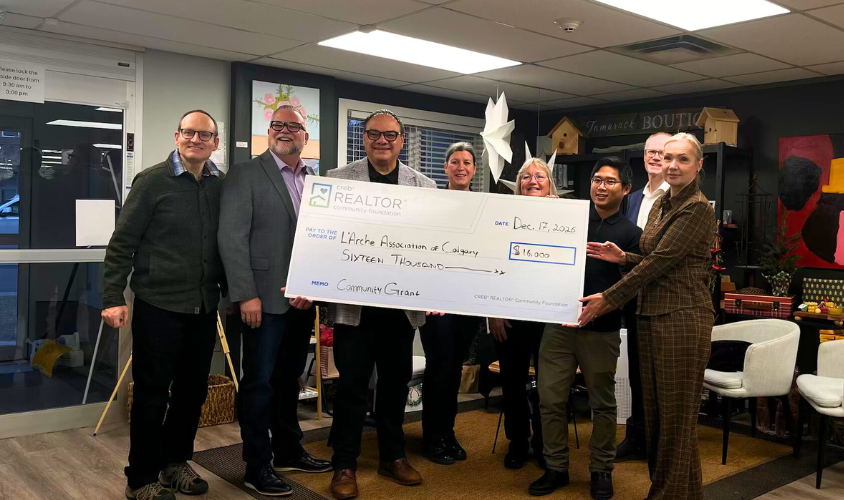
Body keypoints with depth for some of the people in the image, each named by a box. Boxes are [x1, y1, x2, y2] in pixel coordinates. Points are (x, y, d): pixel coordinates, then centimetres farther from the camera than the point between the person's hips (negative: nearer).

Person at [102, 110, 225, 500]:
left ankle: (174, 461, 32)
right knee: (152, 394, 5)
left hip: (203, 307, 5)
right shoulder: (152, 181, -6)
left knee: (193, 391, 14)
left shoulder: (222, 185, 6)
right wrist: (113, 298, -12)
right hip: (158, 305, -4)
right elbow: (122, 243, -7)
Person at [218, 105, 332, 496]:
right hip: (265, 299, -5)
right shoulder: (245, 174, -4)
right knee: (260, 382, 2)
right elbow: (232, 238, -10)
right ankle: (257, 466, 14)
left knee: (289, 379, 17)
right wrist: (246, 295, -16)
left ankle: (288, 451, 31)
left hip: (302, 298, 5)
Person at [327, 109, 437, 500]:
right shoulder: (338, 179, 1)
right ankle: (344, 464, 19)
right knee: (352, 384, 4)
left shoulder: (425, 186, 5)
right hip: (354, 302, -2)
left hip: (403, 302, 2)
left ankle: (393, 456, 31)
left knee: (396, 381, 14)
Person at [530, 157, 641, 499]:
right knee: (550, 399, 2)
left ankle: (601, 470, 25)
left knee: (602, 403, 10)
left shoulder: (631, 233, 2)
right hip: (559, 322, 2)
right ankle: (556, 468, 17)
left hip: (601, 329, -1)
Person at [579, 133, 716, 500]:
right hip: (651, 317, 9)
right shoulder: (661, 205, 15)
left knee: (676, 416, 0)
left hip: (683, 319, -8)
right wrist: (623, 258, 4)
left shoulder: (698, 209, -11)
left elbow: (661, 261, -16)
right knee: (654, 411, 14)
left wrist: (608, 299, -13)